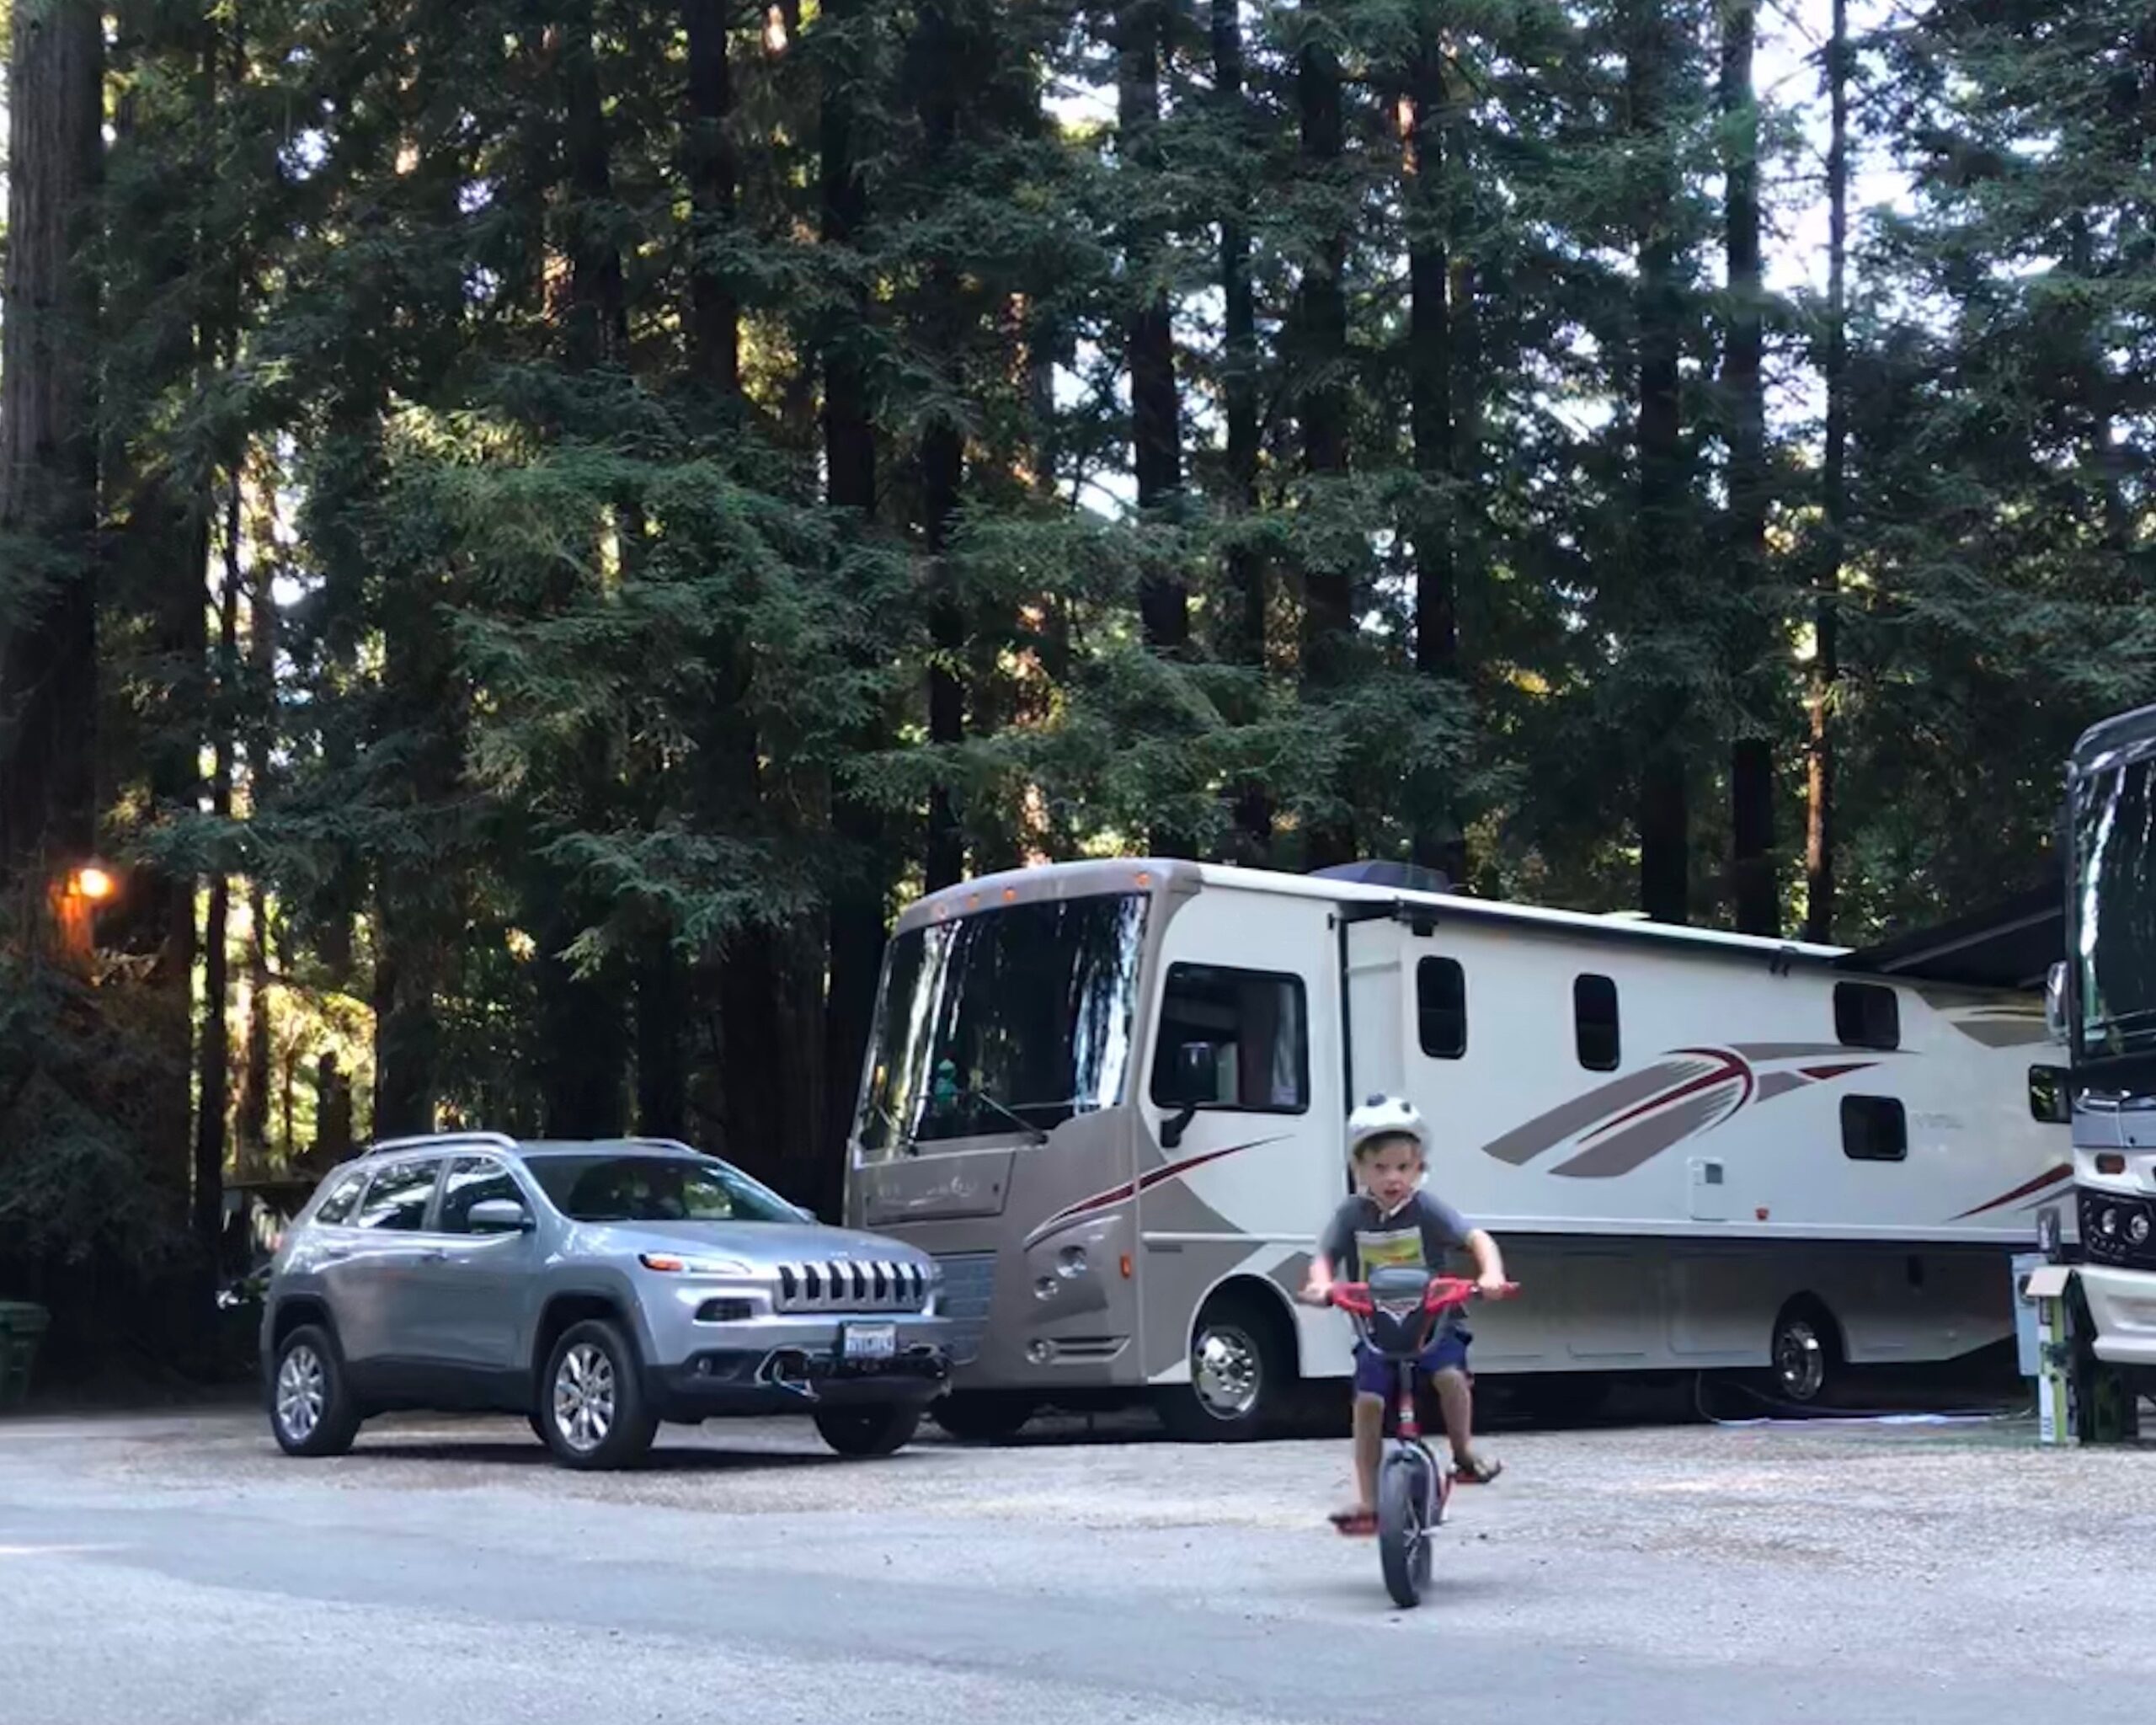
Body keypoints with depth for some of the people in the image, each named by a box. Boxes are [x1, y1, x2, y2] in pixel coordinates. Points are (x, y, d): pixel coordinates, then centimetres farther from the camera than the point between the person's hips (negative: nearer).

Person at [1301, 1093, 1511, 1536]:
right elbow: (1324, 1258, -4)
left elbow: (1478, 1239, -17)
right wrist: (1321, 1284, -28)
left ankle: (1464, 1452, -1)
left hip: (1433, 1321, -2)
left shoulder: (1428, 1209, -8)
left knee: (1450, 1375, -28)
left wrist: (1491, 1274, -37)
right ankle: (1367, 1503, 0)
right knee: (1368, 1401, -10)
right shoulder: (1351, 1215, -2)